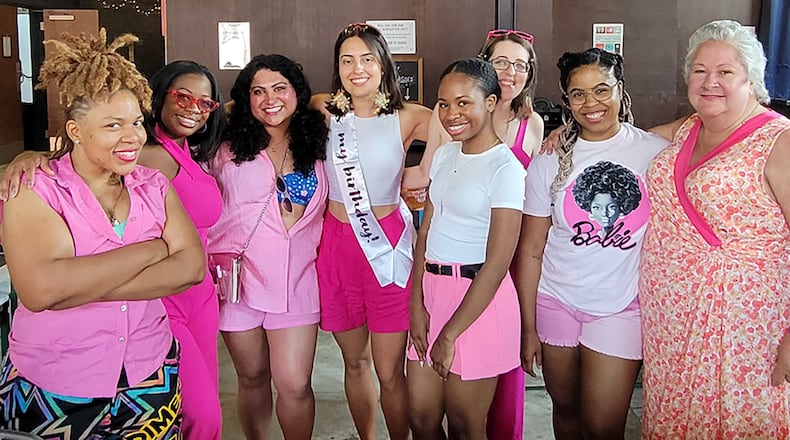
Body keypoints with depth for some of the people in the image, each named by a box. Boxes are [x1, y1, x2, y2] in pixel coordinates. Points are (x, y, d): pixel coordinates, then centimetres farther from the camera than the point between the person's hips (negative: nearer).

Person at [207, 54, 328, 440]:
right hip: (238, 275, 0)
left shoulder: (316, 145, 6)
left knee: (294, 384, -3)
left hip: (295, 278, 1)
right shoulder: (229, 147, 0)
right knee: (252, 377, 14)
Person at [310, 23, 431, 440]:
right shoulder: (324, 110, 4)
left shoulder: (406, 117, -3)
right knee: (354, 362, 17)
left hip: (389, 243, -3)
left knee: (390, 372, 1)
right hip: (337, 242, 3)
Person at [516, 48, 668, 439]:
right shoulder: (548, 164, -1)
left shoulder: (655, 151, -4)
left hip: (622, 307, -1)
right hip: (556, 303, 2)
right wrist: (528, 327, 1)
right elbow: (530, 251, 1)